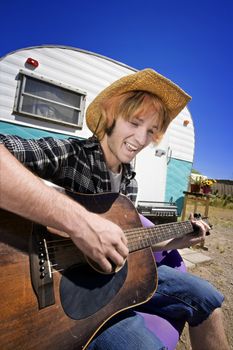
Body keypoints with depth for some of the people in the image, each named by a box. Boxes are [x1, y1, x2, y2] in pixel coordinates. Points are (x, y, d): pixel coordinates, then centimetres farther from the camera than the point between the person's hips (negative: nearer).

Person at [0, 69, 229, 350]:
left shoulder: (129, 180, 2)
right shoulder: (66, 153, -20)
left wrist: (175, 242, 8)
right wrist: (78, 220, -42)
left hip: (115, 270, 7)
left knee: (205, 297, 9)